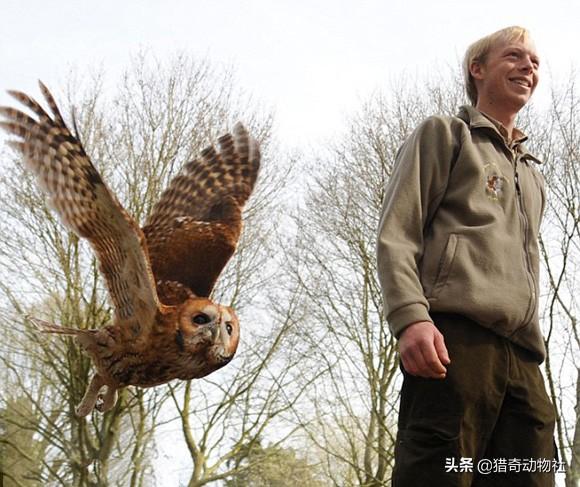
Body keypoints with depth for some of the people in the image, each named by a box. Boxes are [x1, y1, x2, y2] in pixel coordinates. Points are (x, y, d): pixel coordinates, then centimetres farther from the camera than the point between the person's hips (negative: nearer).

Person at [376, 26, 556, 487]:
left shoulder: (533, 174, 34)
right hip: (454, 336, -6)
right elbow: (396, 235, 0)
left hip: (521, 354, 7)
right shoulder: (444, 134, 14)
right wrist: (411, 317, -16)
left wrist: (533, 343, 18)